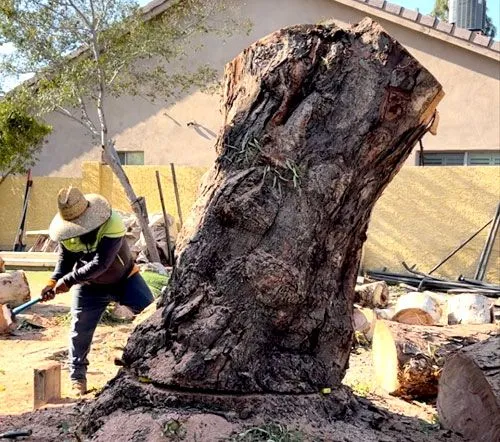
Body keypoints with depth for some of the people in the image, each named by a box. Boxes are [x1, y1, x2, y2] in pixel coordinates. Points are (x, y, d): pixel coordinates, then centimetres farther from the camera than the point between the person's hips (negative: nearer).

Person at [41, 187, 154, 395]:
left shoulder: (112, 224, -34)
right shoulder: (67, 234, -16)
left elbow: (100, 264, -38)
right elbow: (65, 260, -3)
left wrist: (68, 280, -35)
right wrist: (54, 281, -23)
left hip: (125, 279, -3)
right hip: (90, 287, 3)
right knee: (80, 330, 1)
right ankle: (77, 377, 21)